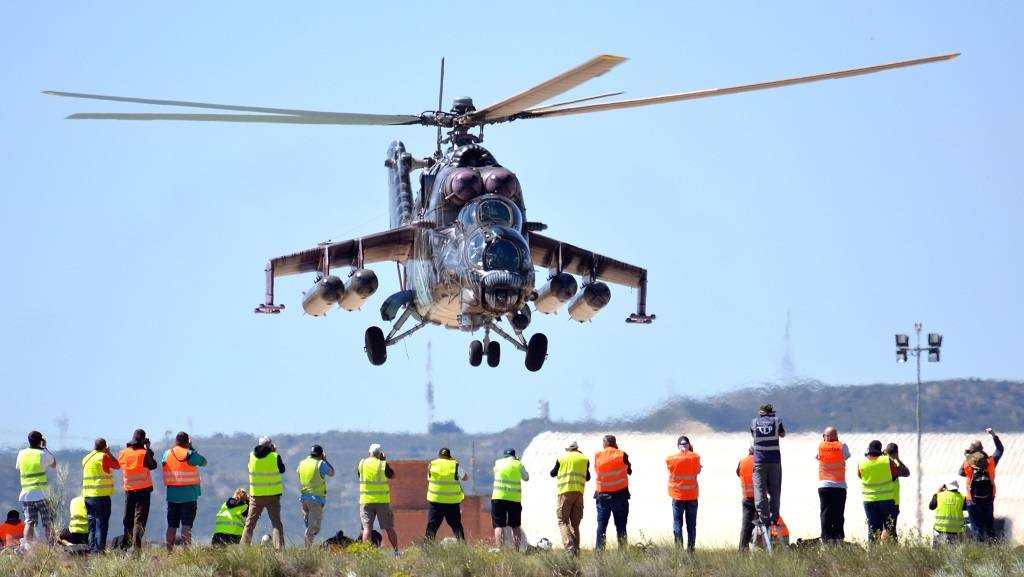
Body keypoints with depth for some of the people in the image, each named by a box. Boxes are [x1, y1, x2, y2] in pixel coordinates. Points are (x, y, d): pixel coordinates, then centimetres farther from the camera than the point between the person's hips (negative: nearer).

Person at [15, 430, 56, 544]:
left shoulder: (22, 454, 5)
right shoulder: (43, 454, -3)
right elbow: (54, 465, 15)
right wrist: (44, 447, 19)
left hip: (26, 494, 3)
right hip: (41, 494, -3)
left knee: (29, 523, 1)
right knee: (46, 524, 0)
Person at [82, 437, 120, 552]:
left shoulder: (86, 458, 12)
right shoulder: (103, 457, -9)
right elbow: (117, 465, 2)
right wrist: (109, 453, 10)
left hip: (87, 495, 6)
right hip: (102, 495, -6)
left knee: (92, 522, 12)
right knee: (102, 522, -4)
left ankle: (91, 547, 10)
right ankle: (99, 548, -8)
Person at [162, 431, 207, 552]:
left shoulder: (167, 454, 2)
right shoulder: (190, 454, -9)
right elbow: (204, 462, 4)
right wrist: (192, 448, 10)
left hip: (172, 496, 4)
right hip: (189, 495, -4)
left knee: (172, 525, 9)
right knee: (186, 525, -6)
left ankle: (169, 551, 9)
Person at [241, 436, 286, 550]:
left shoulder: (251, 456, -4)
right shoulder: (275, 457, -11)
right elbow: (282, 470, 4)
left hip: (256, 496, 2)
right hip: (273, 495, -2)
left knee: (250, 523, 11)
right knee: (276, 522, 3)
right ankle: (279, 547, -7)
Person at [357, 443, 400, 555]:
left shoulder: (362, 463, 0)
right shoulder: (383, 464, -7)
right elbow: (392, 475, 8)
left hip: (366, 501, 1)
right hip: (382, 500, -1)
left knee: (367, 528, -2)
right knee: (389, 528, 7)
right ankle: (396, 552, 12)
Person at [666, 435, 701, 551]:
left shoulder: (671, 459, -7)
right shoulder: (695, 457, -7)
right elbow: (698, 471, 5)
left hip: (677, 496, -1)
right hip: (692, 496, 1)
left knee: (677, 523, 4)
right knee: (691, 524, 7)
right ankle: (690, 549, 4)